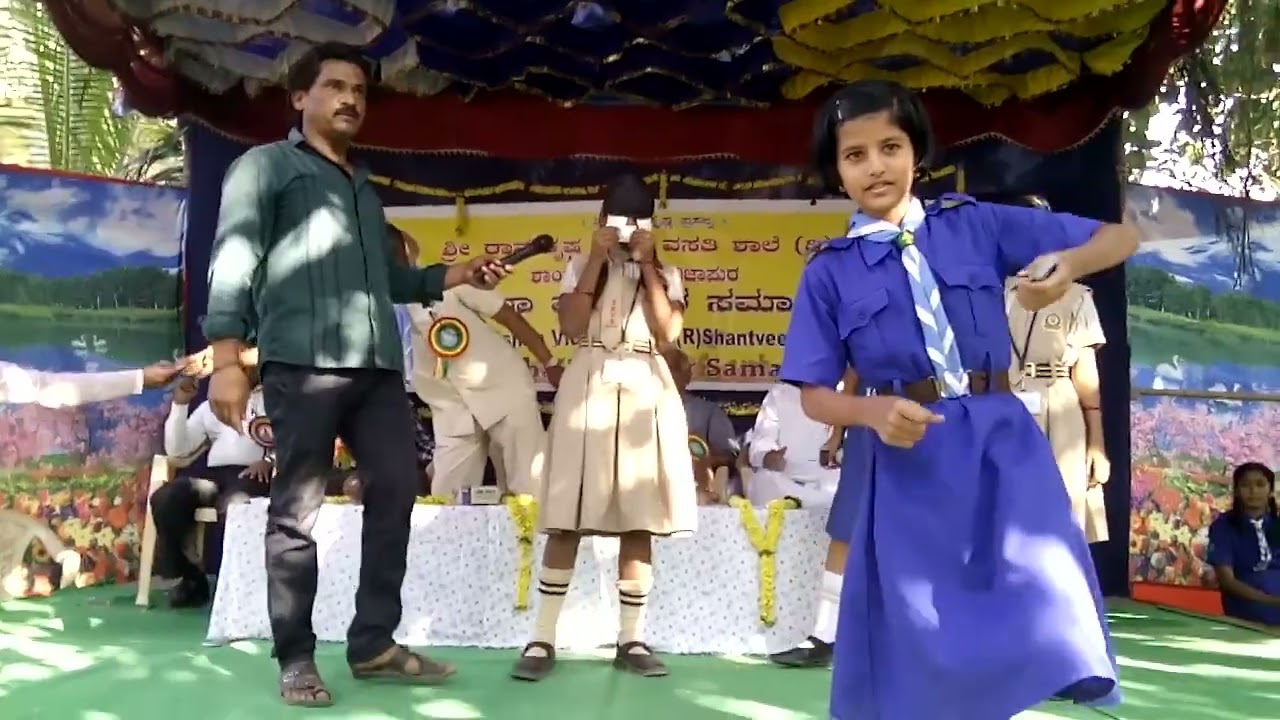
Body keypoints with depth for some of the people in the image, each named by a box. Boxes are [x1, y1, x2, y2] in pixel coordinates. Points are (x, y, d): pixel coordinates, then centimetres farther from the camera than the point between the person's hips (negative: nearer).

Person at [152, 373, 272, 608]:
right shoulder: (211, 406, 27)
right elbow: (176, 450, 18)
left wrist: (270, 462, -16)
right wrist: (180, 404, 7)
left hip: (250, 474, -4)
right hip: (211, 474, 4)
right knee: (164, 499, -27)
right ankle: (191, 578, -9)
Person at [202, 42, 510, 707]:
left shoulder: (365, 188, 29)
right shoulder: (266, 165, 8)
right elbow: (234, 260, -3)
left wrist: (458, 275, 15)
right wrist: (226, 358, -14)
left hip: (378, 365, 7)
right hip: (303, 362, -7)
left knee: (396, 490, 4)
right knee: (297, 511, -1)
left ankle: (373, 644, 14)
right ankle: (296, 659, 9)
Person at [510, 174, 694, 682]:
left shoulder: (665, 274, 13)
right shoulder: (580, 267, 11)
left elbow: (668, 332, -4)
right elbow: (571, 327, -5)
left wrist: (646, 265, -3)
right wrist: (597, 259, -5)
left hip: (645, 390, 1)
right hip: (588, 385, -1)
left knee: (639, 519, 0)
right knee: (566, 519, -5)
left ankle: (631, 640, 9)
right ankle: (543, 639, 2)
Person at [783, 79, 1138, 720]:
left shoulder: (977, 224, 4)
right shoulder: (830, 271, 3)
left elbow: (1120, 237, 8)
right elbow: (815, 394, 2)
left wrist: (1067, 265, -14)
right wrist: (875, 411, -18)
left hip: (1001, 442, 1)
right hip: (910, 459, 0)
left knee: (1041, 621, -6)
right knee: (917, 647, 7)